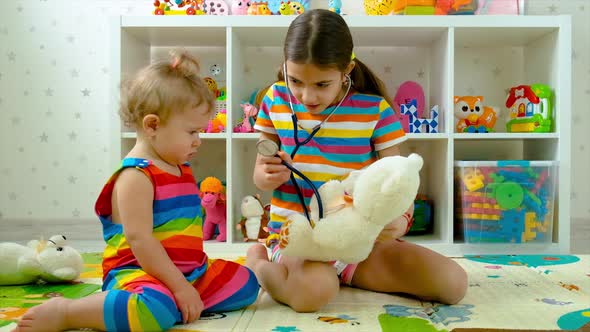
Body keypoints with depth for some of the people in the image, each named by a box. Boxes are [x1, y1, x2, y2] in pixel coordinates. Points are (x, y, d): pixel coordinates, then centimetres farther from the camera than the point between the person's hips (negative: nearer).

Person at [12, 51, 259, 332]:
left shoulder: (181, 169, 12)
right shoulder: (135, 176, -16)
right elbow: (139, 239, -23)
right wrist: (180, 287, -21)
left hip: (188, 271, 9)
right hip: (137, 272, -9)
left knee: (245, 283, 10)